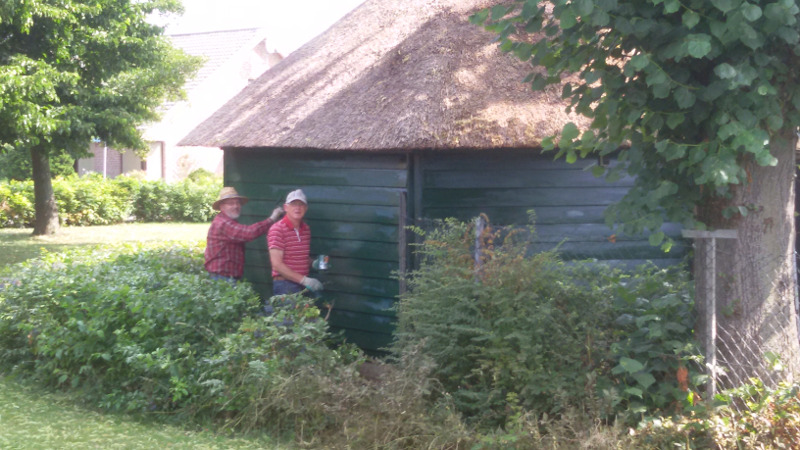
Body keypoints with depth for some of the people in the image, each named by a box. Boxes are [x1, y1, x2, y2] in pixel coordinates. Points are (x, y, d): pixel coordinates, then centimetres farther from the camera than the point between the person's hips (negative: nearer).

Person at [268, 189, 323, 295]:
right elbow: (277, 264, -16)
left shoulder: (306, 229, 13)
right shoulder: (277, 230, -10)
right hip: (285, 286, -6)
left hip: (303, 286, 6)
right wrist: (304, 280, -22)